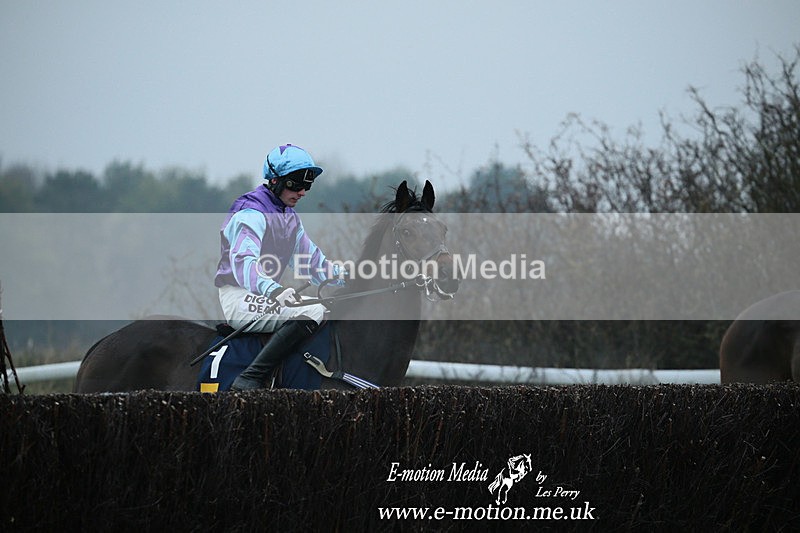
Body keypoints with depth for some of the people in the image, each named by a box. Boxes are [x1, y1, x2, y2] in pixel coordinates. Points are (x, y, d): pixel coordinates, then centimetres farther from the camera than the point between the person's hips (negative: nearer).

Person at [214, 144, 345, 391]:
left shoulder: (290, 217, 17)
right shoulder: (252, 214, -14)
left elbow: (310, 260, 21)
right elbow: (243, 261, -31)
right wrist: (274, 290, -49)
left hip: (264, 294, 10)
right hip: (239, 299, -10)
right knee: (313, 312, -29)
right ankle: (250, 380, -35)